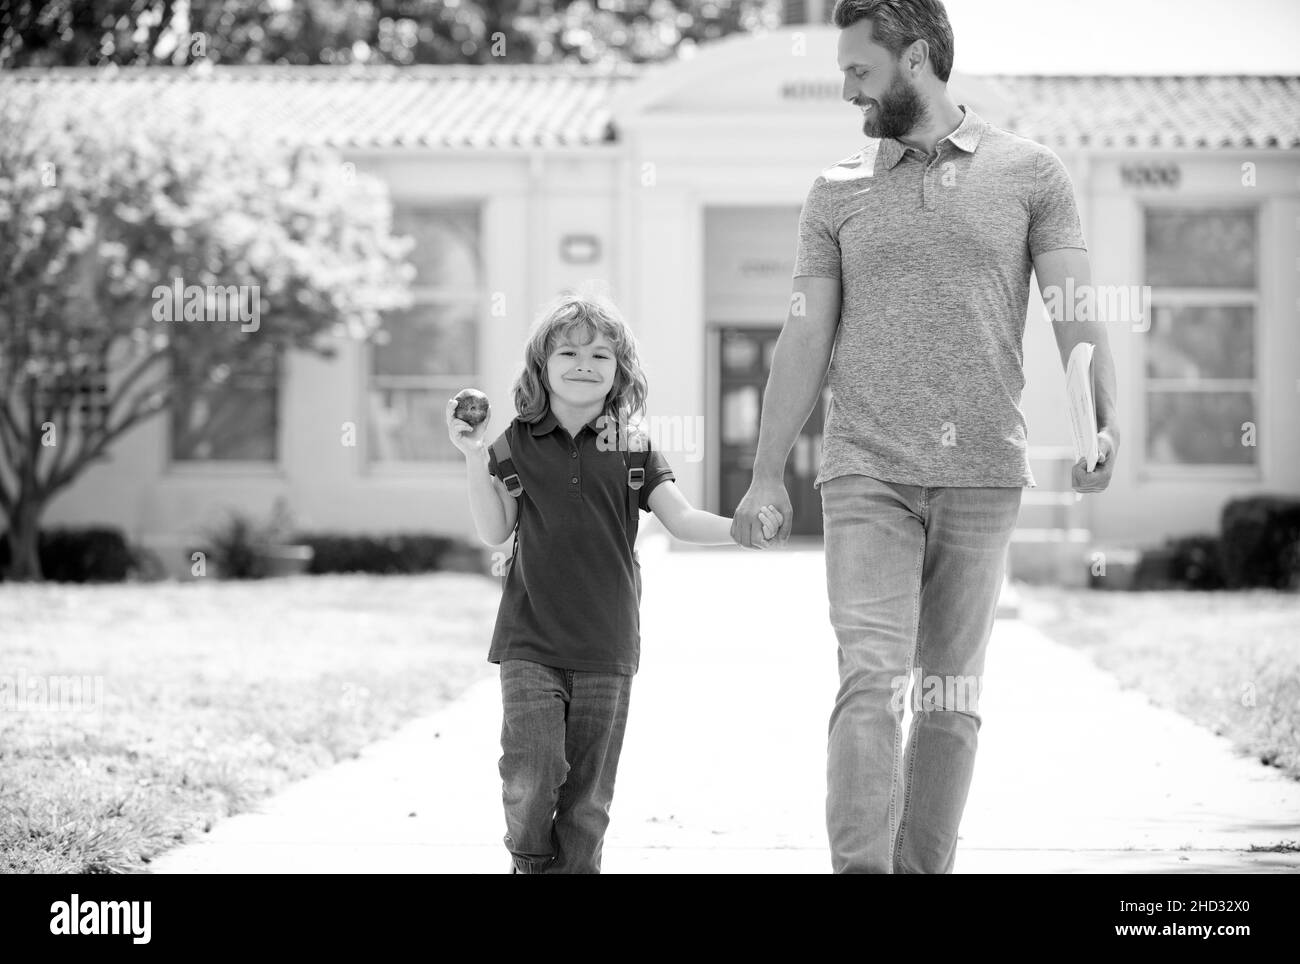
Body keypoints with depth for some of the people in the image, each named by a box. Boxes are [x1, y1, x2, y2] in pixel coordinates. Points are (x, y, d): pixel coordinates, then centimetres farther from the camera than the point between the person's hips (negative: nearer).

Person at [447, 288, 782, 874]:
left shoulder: (632, 450, 5)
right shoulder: (519, 442, 3)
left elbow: (681, 520, -1)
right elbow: (495, 532, 1)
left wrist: (741, 530, -18)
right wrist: (476, 459, -10)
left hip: (606, 644, 1)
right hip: (531, 640, -1)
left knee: (588, 788, 4)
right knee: (531, 773, -13)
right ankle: (530, 862, 11)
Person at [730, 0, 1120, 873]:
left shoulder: (1030, 174, 4)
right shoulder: (838, 192, 9)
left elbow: (1076, 308, -3)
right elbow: (807, 338, 10)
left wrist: (1103, 420, -20)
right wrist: (766, 473, 7)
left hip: (985, 474, 0)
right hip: (867, 473, 0)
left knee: (953, 697, 6)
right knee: (871, 680, -13)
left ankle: (925, 867, 15)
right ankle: (858, 867, -18)